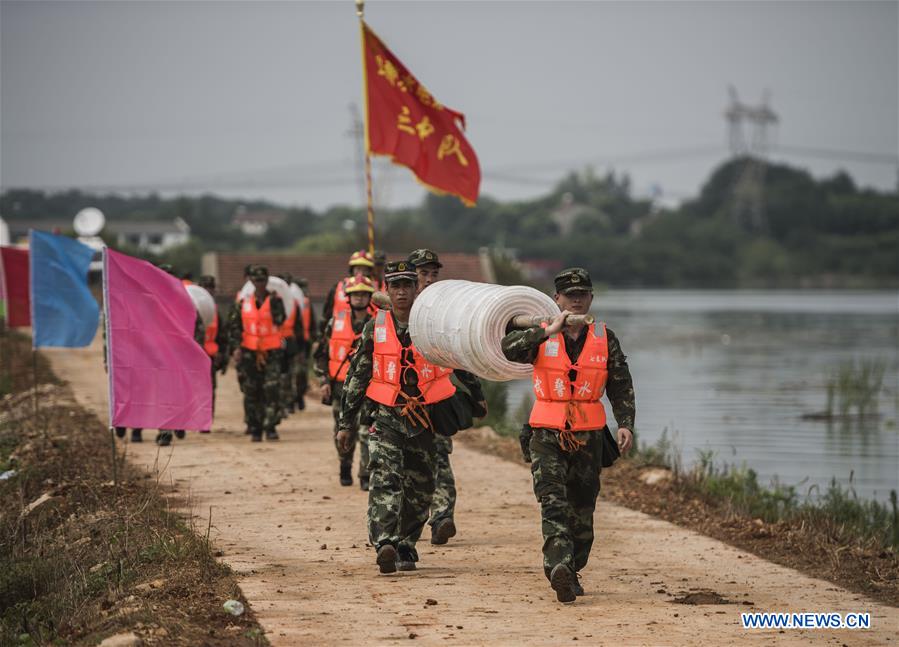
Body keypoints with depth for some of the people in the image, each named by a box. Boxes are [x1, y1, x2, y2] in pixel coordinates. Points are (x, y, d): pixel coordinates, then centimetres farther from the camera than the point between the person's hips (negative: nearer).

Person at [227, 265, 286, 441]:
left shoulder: (275, 300, 2)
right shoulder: (243, 303, 7)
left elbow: (279, 319, -14)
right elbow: (233, 326, 7)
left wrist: (273, 303, -20)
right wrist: (236, 347, -2)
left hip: (271, 352, -2)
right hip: (249, 352, 2)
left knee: (272, 388, -11)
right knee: (251, 392, 4)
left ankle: (270, 427, -7)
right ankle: (254, 429, 10)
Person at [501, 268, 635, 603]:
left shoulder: (605, 339, 7)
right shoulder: (541, 336, 2)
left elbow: (621, 387, 7)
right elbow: (509, 349, -17)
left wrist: (625, 424, -6)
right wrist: (548, 331, -22)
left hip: (589, 437, 2)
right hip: (547, 435, -2)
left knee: (582, 509, 8)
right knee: (553, 502, -18)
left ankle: (571, 572, 21)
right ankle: (559, 566, -32)